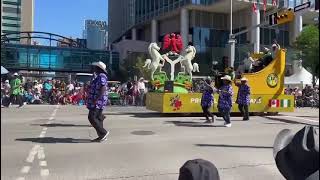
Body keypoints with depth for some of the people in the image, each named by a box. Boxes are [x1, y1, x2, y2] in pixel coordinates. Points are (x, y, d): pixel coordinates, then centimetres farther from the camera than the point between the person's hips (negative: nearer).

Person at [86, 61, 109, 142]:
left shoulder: (101, 76, -15)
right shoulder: (99, 76, 18)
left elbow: (103, 89, -25)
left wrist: (96, 99, -27)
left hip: (98, 101, -10)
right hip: (98, 101, 10)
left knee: (91, 117, -11)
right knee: (98, 118, 10)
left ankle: (103, 132, -6)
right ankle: (102, 136, 14)